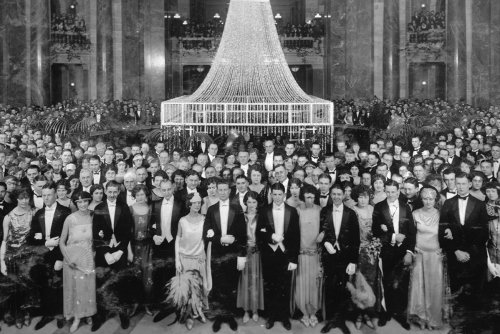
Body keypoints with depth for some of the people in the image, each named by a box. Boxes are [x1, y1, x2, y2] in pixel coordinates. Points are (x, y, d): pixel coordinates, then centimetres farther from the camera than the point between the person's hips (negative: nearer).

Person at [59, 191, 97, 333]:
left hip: (88, 258, 2)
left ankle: (78, 317, 23)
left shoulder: (93, 217, -7)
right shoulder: (70, 219, -12)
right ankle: (72, 312, 30)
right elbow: (62, 241, -4)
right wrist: (68, 258, -13)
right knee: (73, 286, 9)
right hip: (72, 257, -2)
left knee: (86, 286, 8)